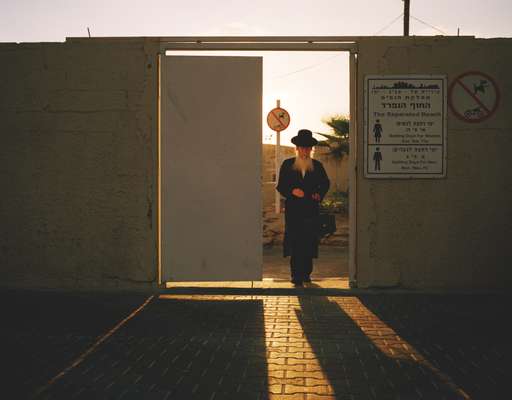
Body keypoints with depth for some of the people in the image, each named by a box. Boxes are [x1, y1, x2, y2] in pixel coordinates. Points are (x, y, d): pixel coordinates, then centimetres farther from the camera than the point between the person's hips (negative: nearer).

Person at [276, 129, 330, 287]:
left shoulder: (317, 166, 10)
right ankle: (296, 275, -3)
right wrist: (292, 191, -13)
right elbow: (281, 186, 6)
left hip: (311, 210, 2)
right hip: (293, 210, -1)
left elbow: (325, 183, 21)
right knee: (295, 243, -6)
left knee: (309, 243, 1)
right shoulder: (287, 165, 7)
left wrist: (320, 194, 1)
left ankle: (306, 273, 12)